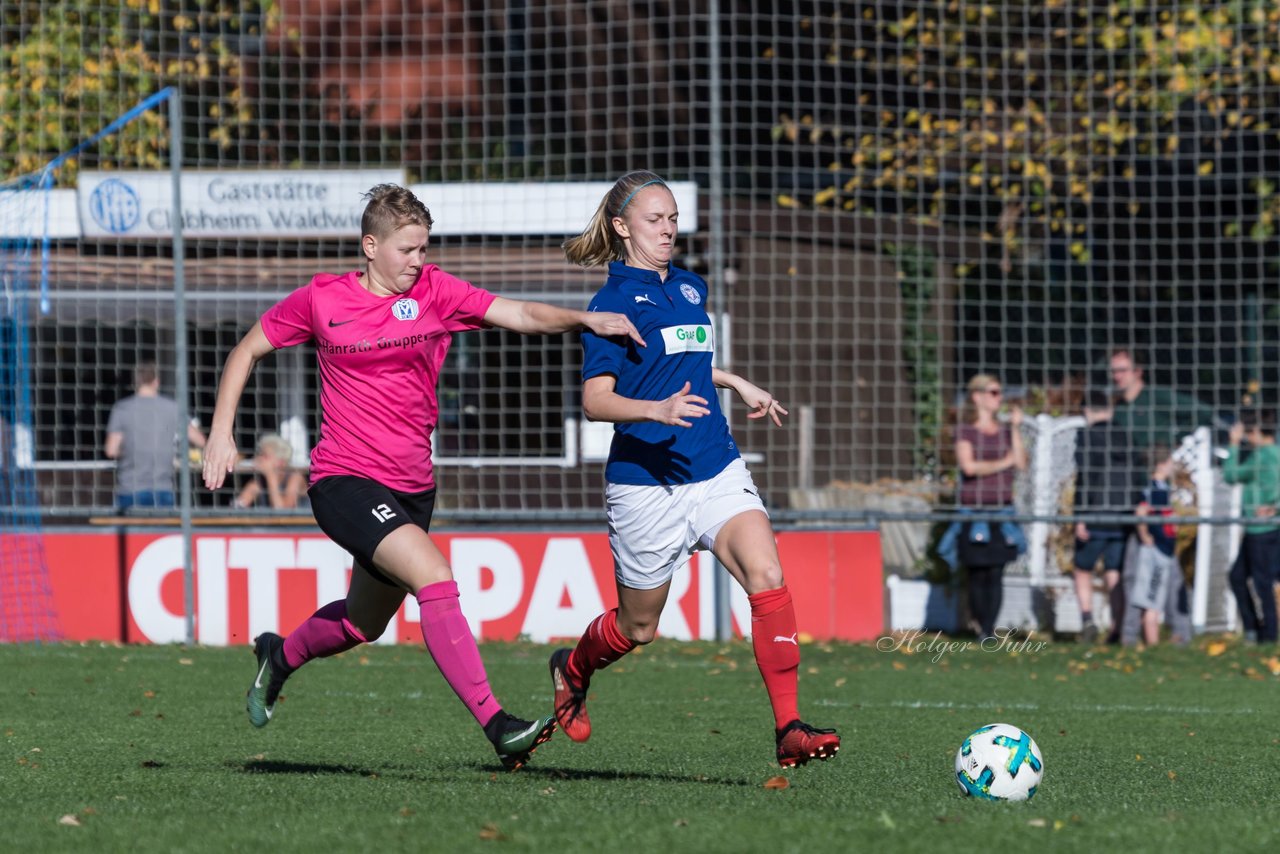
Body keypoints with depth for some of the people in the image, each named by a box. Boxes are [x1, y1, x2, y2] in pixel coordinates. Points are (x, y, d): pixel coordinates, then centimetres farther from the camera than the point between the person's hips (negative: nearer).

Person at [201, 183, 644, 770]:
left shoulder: (435, 292, 2)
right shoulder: (322, 300, -3)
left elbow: (521, 315, -9)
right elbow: (247, 351, 10)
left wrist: (584, 320, -26)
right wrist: (221, 433, 2)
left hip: (411, 489, 5)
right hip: (345, 481, -5)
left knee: (364, 624, 19)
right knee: (434, 578, -26)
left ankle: (280, 656, 51)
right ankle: (496, 726, -30)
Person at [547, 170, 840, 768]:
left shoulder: (691, 289, 13)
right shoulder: (613, 303, -8)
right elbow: (595, 401, -16)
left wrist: (739, 385, 30)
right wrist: (658, 410, -31)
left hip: (716, 470, 5)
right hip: (645, 484, -5)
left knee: (767, 577, -20)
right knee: (638, 628, 10)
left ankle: (788, 730, -24)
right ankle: (573, 668, 45)